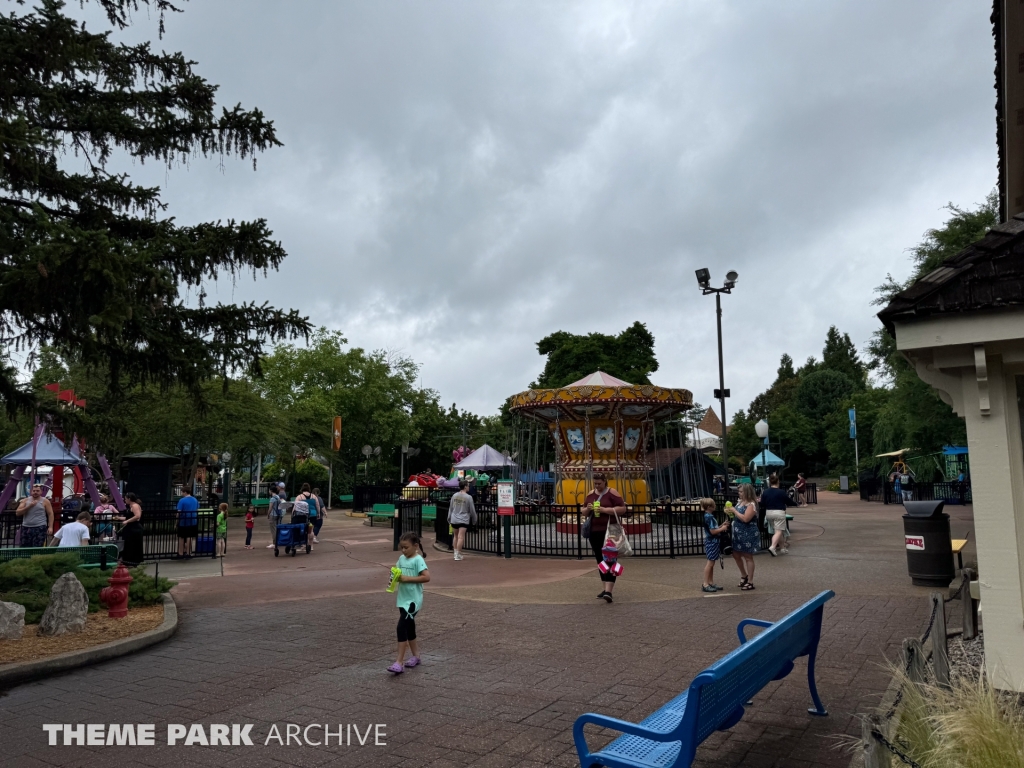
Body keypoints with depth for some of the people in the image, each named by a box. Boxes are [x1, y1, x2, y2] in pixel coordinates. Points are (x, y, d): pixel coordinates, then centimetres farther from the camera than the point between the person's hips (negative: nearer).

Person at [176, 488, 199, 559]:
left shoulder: (182, 500, -12)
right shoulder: (195, 500, 7)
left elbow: (179, 512, -14)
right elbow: (197, 511, 11)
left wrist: (177, 521, -6)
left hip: (183, 522, -5)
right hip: (193, 522, 5)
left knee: (181, 538, 6)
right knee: (189, 537, 12)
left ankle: (180, 554, 9)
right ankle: (188, 553, 16)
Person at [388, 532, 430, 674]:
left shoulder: (418, 560, -14)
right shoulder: (402, 559, 8)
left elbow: (427, 577, -22)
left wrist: (407, 578, -23)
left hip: (413, 600, -8)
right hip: (403, 599, 8)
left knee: (402, 627, -14)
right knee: (409, 627, 16)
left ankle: (399, 662, -10)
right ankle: (415, 655, 30)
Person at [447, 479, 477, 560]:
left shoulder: (454, 496, 6)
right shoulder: (468, 497, -8)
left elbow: (450, 508, 13)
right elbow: (472, 510, -2)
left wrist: (449, 519, 24)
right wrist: (474, 520, 12)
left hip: (454, 520, 5)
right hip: (463, 520, -5)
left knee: (456, 536, 17)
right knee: (461, 537, -4)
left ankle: (455, 553, 24)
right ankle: (458, 555, -3)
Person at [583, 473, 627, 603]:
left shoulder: (612, 493, -4)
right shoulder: (590, 494, 12)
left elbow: (622, 509, -10)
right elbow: (584, 513, 18)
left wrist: (605, 510, -18)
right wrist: (588, 509, -6)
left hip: (609, 531, -6)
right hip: (594, 532, 6)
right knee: (600, 560, 10)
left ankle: (608, 591, -17)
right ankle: (604, 589, 18)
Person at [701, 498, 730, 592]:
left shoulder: (709, 516, 13)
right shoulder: (709, 517, -17)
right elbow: (713, 531, -21)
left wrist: (722, 525, 8)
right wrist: (723, 528, -9)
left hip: (713, 542, 10)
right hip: (711, 542, -10)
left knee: (711, 563, 13)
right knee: (710, 563, -8)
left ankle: (711, 583, 19)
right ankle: (705, 585, -6)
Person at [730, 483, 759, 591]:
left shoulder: (751, 504, -17)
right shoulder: (740, 502, 9)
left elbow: (745, 518, -27)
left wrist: (734, 511, -21)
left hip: (748, 534, -9)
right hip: (738, 533, 9)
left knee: (748, 557, 1)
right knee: (736, 555, 15)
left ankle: (750, 582, 11)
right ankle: (744, 576, 34)